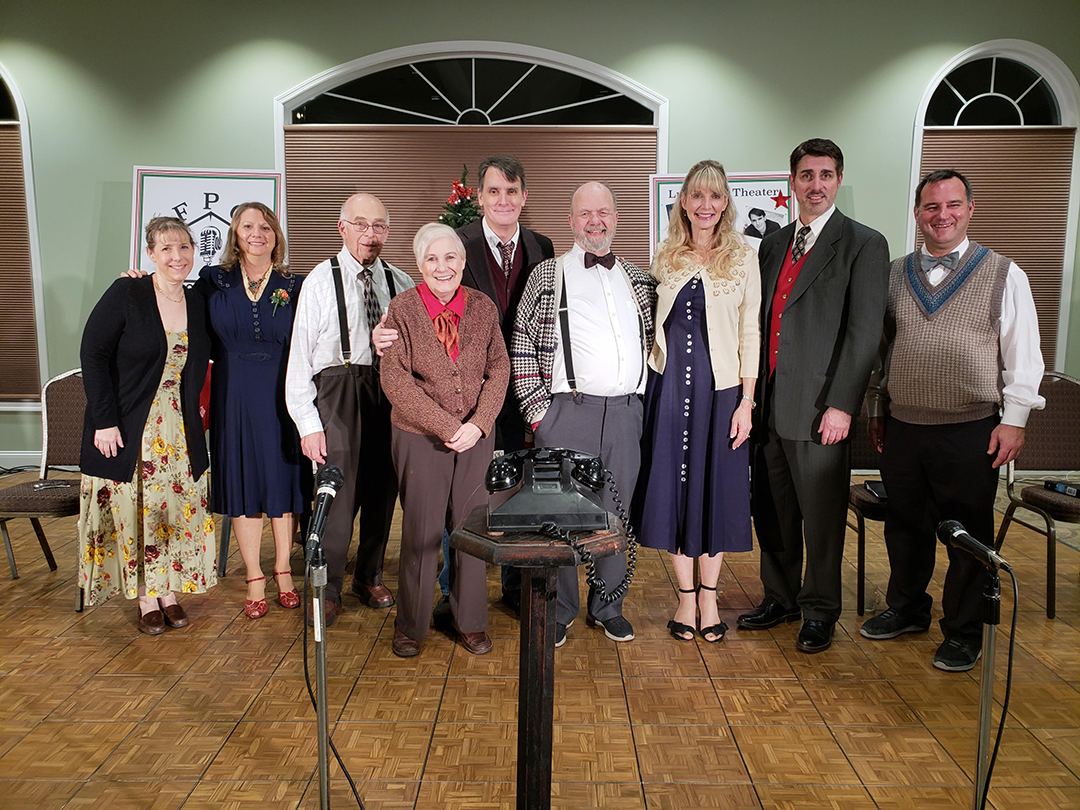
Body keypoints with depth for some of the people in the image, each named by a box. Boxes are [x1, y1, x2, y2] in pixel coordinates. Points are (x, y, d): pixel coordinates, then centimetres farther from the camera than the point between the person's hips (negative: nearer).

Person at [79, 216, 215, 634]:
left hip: (179, 429, 4)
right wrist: (105, 421, -14)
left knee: (178, 509, 7)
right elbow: (92, 356, -10)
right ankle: (146, 599, 18)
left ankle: (169, 592, 22)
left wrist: (192, 418, 4)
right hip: (127, 429, -4)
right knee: (134, 510, 4)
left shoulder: (197, 303, 4)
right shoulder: (126, 294, -9)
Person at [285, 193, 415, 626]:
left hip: (390, 395, 3)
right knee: (337, 493, -4)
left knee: (382, 491, 12)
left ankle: (369, 577, 33)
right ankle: (328, 589, 16)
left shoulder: (401, 283, 8)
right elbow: (300, 355, -2)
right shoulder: (321, 280, 0)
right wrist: (307, 422, -8)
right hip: (338, 392, -3)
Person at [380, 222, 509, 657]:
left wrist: (478, 424, -10)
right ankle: (410, 625, 24)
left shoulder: (482, 307, 3)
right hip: (420, 437, -2)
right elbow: (395, 380, -10)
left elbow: (499, 368, 3)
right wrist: (447, 427, -15)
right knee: (421, 529, 4)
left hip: (476, 437, 2)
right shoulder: (402, 309, -5)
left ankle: (471, 621, 25)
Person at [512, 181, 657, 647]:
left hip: (626, 412, 4)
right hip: (568, 412, -3)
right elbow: (520, 347, 1)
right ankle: (559, 611, 18)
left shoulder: (639, 280, 15)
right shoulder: (547, 276, 3)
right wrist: (537, 409, -5)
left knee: (617, 512, 11)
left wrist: (646, 398, 9)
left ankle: (608, 607, 26)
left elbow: (653, 341, 20)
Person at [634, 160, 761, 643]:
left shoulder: (743, 257, 1)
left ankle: (709, 595, 22)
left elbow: (750, 332, -2)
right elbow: (656, 325, 12)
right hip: (670, 384, 2)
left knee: (716, 487, 5)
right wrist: (650, 380, 3)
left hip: (720, 386, -2)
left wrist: (746, 401, -7)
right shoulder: (667, 257, 8)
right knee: (672, 485, 5)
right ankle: (686, 596, 20)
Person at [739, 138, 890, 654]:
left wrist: (841, 405, -15)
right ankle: (780, 598, 32)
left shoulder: (864, 245, -3)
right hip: (768, 404, 6)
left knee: (822, 517, 6)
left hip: (819, 409, -5)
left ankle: (819, 611, 24)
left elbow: (864, 333, -9)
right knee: (771, 510, 14)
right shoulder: (773, 243, 14)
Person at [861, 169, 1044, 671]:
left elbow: (1023, 354, 0)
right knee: (905, 526, 15)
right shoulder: (895, 275, 9)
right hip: (902, 428, 3)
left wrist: (1014, 419, -5)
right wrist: (876, 409, 13)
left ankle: (964, 633, 24)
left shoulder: (1004, 276, 0)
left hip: (970, 433, -3)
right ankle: (907, 610, 35)